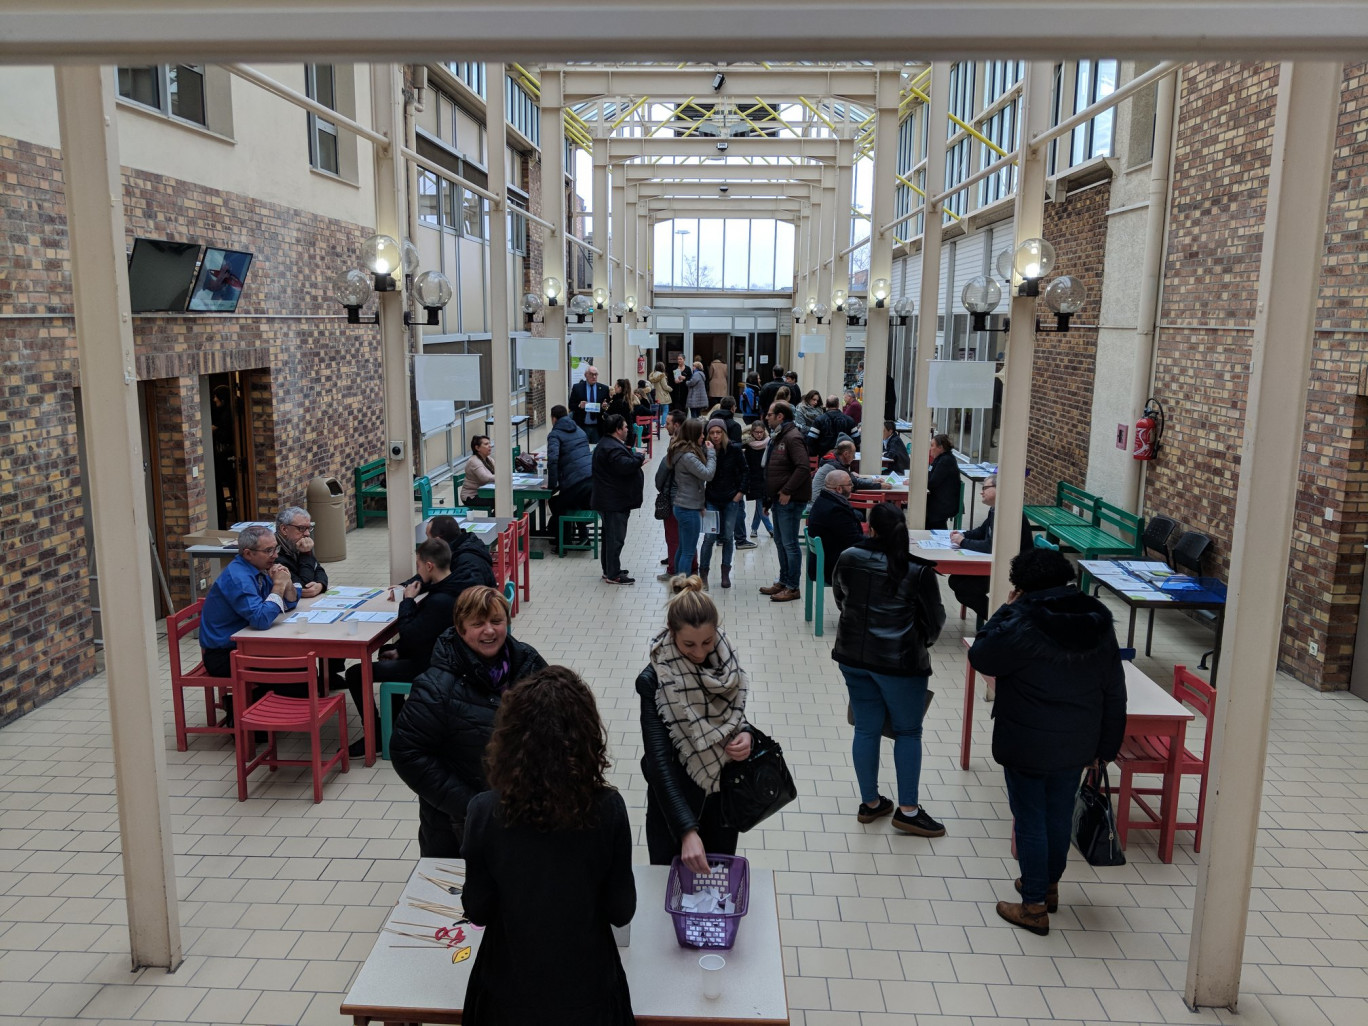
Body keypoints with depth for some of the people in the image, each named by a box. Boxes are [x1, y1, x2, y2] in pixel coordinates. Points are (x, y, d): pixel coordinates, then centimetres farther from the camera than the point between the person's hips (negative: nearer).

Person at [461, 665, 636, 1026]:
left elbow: (477, 912, -10)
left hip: (511, 987, 0)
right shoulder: (608, 809, -22)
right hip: (585, 983, 0)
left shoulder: (485, 811, -22)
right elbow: (621, 912, -11)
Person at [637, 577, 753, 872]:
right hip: (676, 797, -4)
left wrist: (745, 735, -14)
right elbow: (658, 760, -26)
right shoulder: (654, 680, -23)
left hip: (723, 795, 4)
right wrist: (687, 831, -34)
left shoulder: (726, 661, -9)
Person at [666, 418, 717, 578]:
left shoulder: (683, 450, 8)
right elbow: (708, 474, -21)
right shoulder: (687, 455, -22)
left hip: (683, 506, 10)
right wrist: (711, 452, -10)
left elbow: (700, 470, 9)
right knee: (689, 552, -3)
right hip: (689, 509, -10)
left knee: (682, 548, 19)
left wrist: (705, 451, -2)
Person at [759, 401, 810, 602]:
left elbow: (803, 468, -27)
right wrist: (768, 499, 20)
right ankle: (783, 582, 27)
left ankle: (792, 588, 3)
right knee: (780, 542, 17)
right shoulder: (777, 437, 17)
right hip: (779, 500, 10)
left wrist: (787, 491, -24)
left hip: (790, 501, -10)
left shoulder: (792, 438, -16)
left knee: (789, 544, -4)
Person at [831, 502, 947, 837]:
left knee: (866, 728, 14)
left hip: (853, 655, 4)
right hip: (900, 661, -4)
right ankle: (908, 810, 16)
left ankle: (870, 803, 25)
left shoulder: (848, 559, -4)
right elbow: (934, 620, -4)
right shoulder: (918, 571, -15)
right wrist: (921, 641, 17)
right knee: (908, 732, 10)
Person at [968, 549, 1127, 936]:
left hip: (1027, 746, -6)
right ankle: (1049, 885, 40)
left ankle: (1034, 906, 16)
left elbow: (980, 658, -7)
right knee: (1060, 815, 21)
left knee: (1031, 820, 7)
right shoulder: (1098, 624, -2)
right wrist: (1107, 744, 14)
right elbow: (1114, 692, 4)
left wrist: (1005, 611, -3)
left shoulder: (1020, 627, -22)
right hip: (1077, 745, 6)